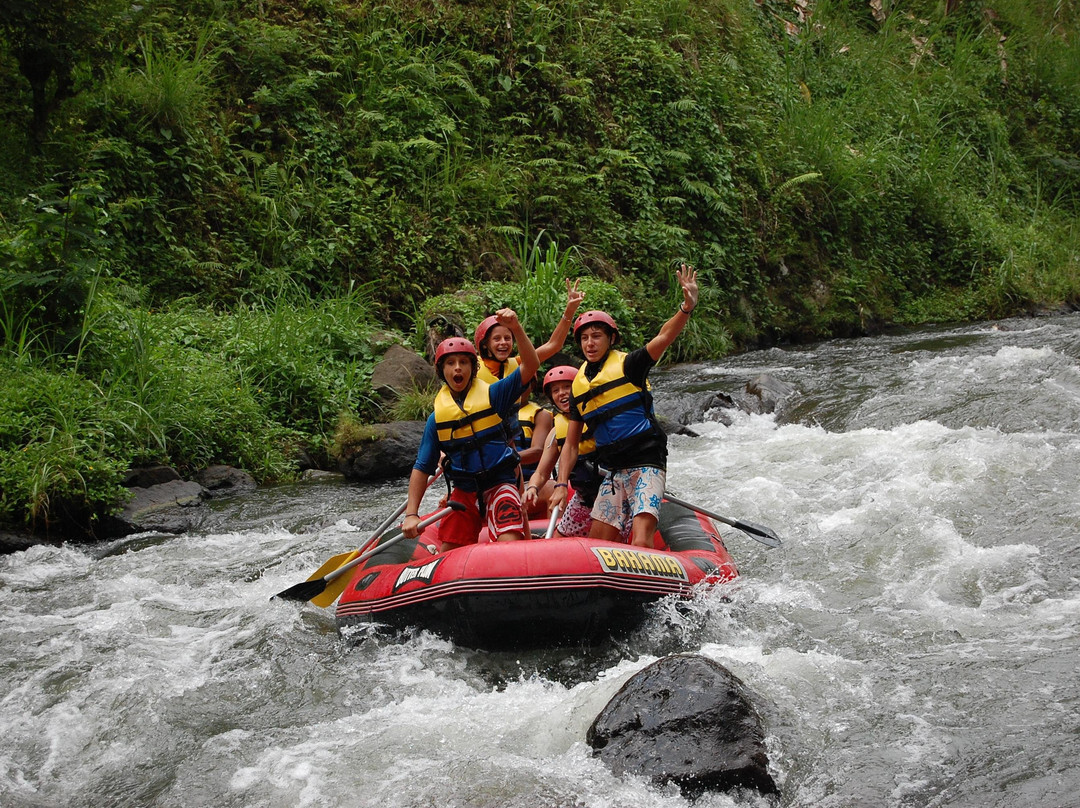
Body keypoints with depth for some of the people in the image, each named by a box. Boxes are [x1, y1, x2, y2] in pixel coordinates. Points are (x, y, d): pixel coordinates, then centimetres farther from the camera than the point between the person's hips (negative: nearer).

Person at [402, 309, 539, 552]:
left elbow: (530, 366, -14)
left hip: (501, 484, -3)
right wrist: (411, 514, -5)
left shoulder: (492, 395, -2)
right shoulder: (437, 418, 4)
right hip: (464, 490, 3)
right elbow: (422, 468, 5)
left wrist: (516, 328, -28)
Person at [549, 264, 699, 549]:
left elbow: (663, 338, -21)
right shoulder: (579, 386, 12)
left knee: (641, 544, -19)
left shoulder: (627, 365, -3)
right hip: (614, 472, 6)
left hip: (647, 466, -6)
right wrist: (561, 485, 3)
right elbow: (571, 444, 14)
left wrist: (686, 307, -39)